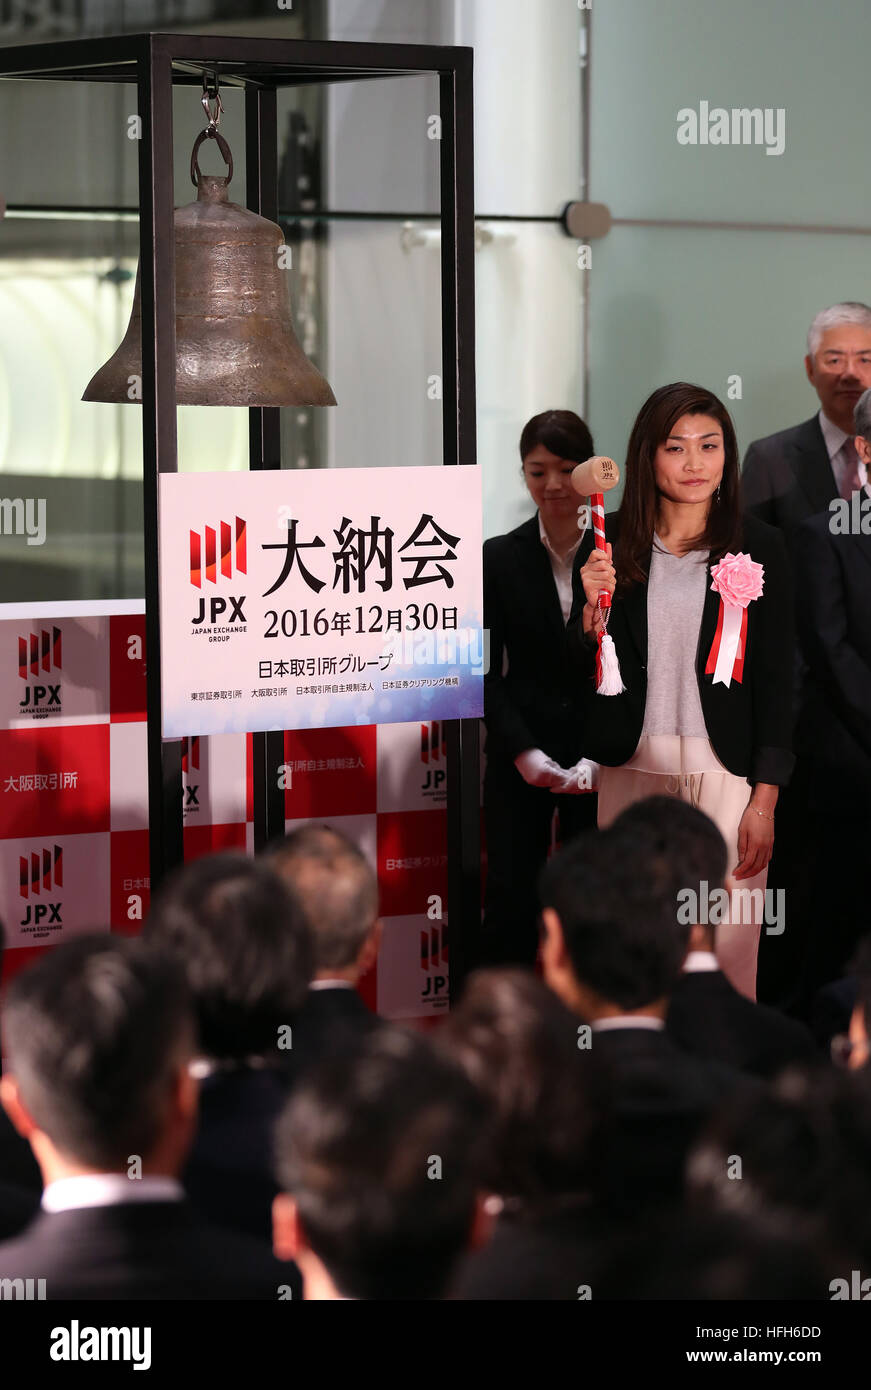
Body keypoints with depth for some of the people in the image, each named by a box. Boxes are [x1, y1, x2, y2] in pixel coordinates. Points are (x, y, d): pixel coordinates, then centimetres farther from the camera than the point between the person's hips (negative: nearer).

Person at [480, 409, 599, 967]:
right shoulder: (500, 558, 2)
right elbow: (487, 673, 1)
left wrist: (596, 759, -12)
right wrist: (523, 751, -11)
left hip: (602, 757, 0)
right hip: (520, 758, 0)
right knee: (511, 899, -2)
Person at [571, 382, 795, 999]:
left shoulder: (759, 548, 0)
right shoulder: (612, 545, 5)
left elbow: (777, 681, 0)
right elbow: (582, 675, 8)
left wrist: (765, 801, -6)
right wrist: (593, 607, -11)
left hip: (724, 772, -2)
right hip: (632, 770, 2)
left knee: (725, 952, -4)